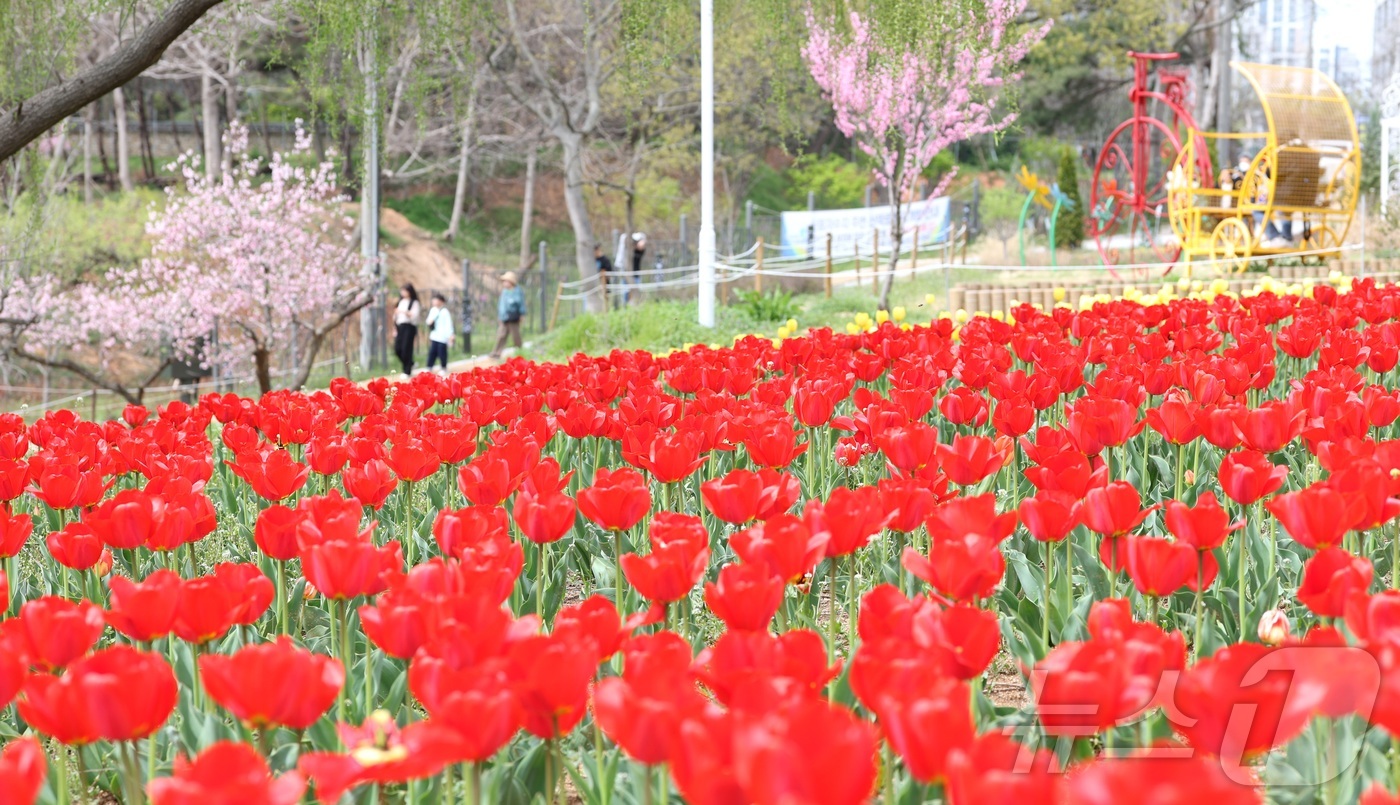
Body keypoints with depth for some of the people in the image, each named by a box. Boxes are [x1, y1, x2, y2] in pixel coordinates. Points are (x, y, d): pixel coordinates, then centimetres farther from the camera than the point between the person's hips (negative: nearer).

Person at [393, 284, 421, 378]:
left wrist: (404, 312, -25)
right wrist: (395, 329, 14)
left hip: (409, 327, -6)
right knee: (397, 349, -1)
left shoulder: (414, 303, -1)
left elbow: (415, 315, -13)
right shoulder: (401, 302, 17)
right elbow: (396, 316, 18)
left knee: (406, 349, -8)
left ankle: (407, 371, 3)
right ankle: (410, 364, 22)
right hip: (400, 327, 6)